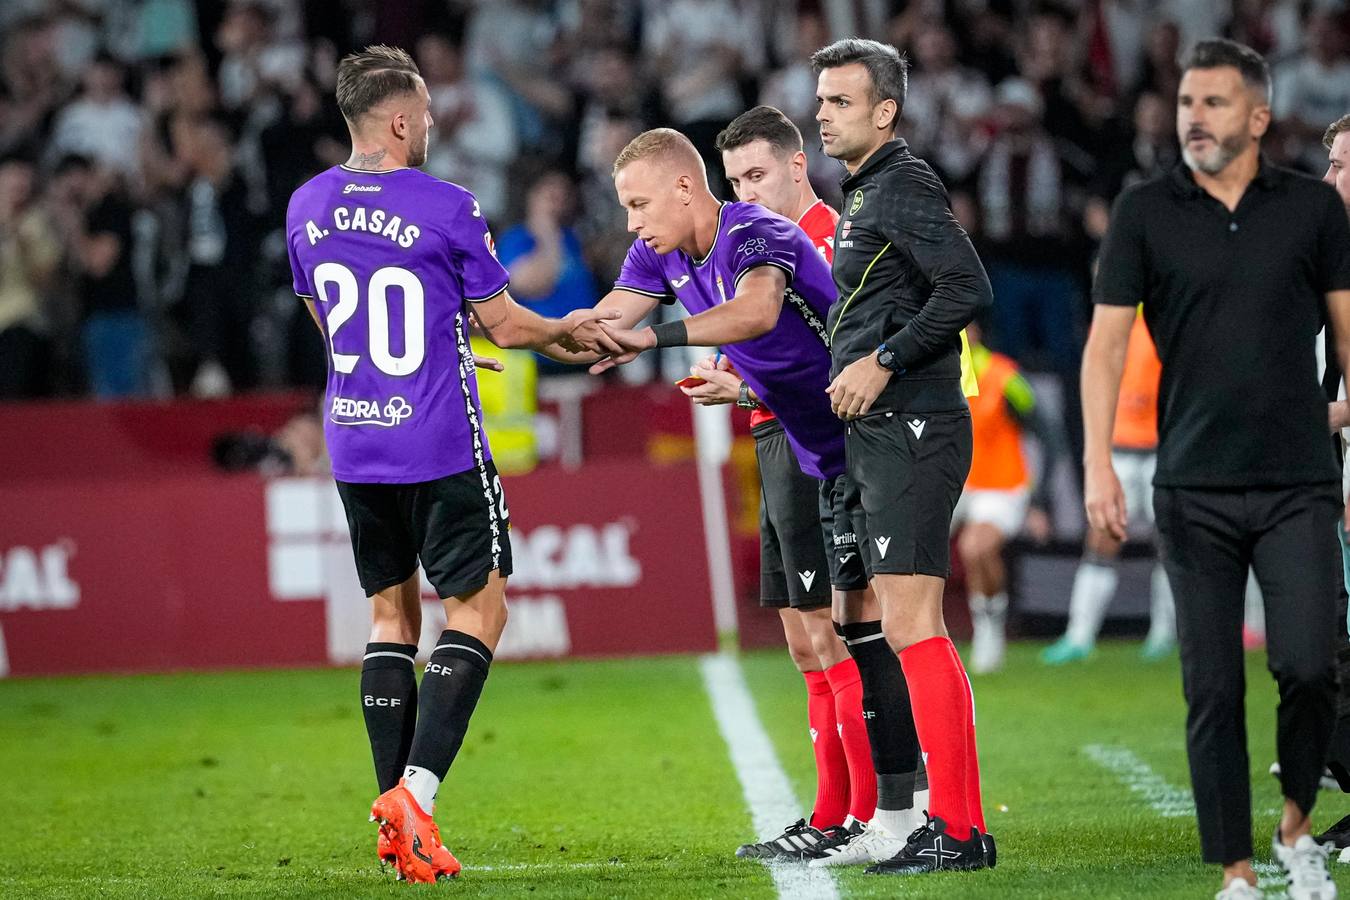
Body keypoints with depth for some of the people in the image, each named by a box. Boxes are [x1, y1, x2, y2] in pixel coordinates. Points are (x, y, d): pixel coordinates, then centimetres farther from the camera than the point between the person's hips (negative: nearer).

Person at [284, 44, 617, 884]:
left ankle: (397, 816, 8)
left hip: (353, 443, 6)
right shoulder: (447, 208, -12)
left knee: (392, 615, 13)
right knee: (479, 609, 1)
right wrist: (568, 328, 18)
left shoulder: (308, 207, 5)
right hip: (440, 445, -6)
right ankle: (416, 791, -15)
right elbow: (501, 323, -3)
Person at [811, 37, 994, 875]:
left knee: (912, 628, -12)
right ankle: (963, 824, 14)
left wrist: (883, 362, -20)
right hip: (882, 432, 11)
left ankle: (956, 829, -12)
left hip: (912, 430, -11)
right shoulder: (866, 194, 19)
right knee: (914, 631, 11)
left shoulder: (904, 186, -11)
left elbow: (969, 287, -22)